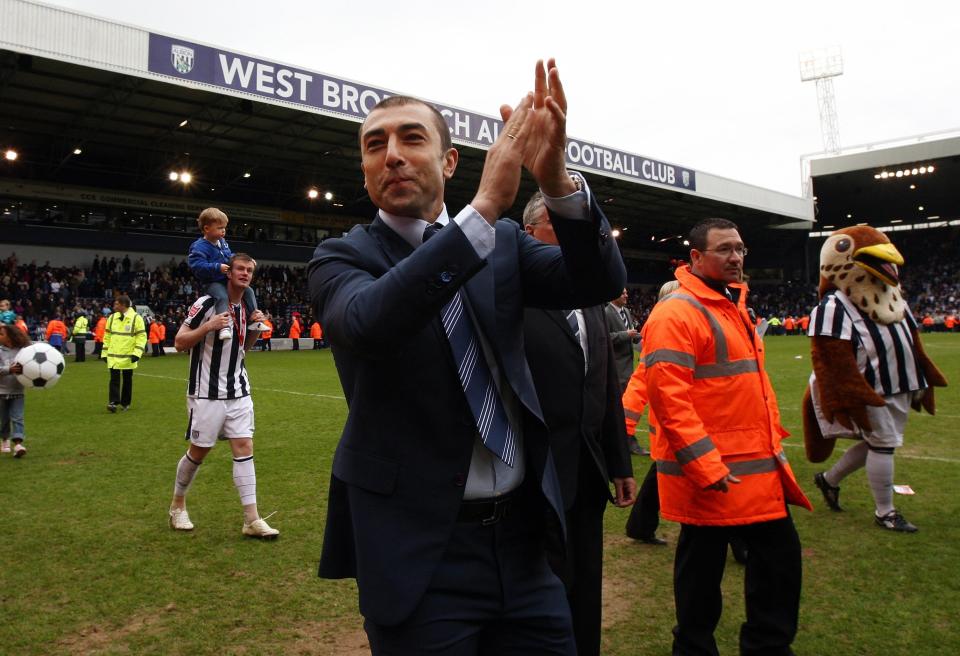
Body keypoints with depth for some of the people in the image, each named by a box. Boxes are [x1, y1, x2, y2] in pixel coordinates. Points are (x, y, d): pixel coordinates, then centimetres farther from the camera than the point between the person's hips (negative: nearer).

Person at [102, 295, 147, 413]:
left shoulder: (136, 318, -6)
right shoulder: (112, 318, 7)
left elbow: (142, 336, -7)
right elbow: (107, 336, 13)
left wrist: (137, 353, -15)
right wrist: (105, 352, 10)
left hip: (128, 356, -2)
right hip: (113, 356, 2)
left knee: (127, 380, 8)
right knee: (114, 379, -5)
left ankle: (125, 403, 19)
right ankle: (113, 402, -6)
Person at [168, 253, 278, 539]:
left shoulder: (247, 307, 9)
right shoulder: (207, 304, -11)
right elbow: (179, 343, -9)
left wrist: (255, 328, 1)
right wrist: (208, 327, -24)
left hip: (238, 392, 5)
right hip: (207, 393, -5)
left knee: (244, 447, -1)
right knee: (198, 451, 6)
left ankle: (252, 520, 0)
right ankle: (178, 505, 31)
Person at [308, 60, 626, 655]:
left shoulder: (505, 243, 5)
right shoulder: (341, 259, -4)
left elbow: (600, 282, -9)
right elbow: (367, 325, -26)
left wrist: (557, 181, -27)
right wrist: (486, 206, -31)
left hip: (523, 536, 4)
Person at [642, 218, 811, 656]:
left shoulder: (734, 305, 15)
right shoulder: (676, 312, -16)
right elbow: (667, 396, -24)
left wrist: (773, 437, 16)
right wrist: (705, 466, -24)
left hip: (760, 466, 9)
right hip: (710, 473, -9)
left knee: (779, 554, 17)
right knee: (702, 566, 7)